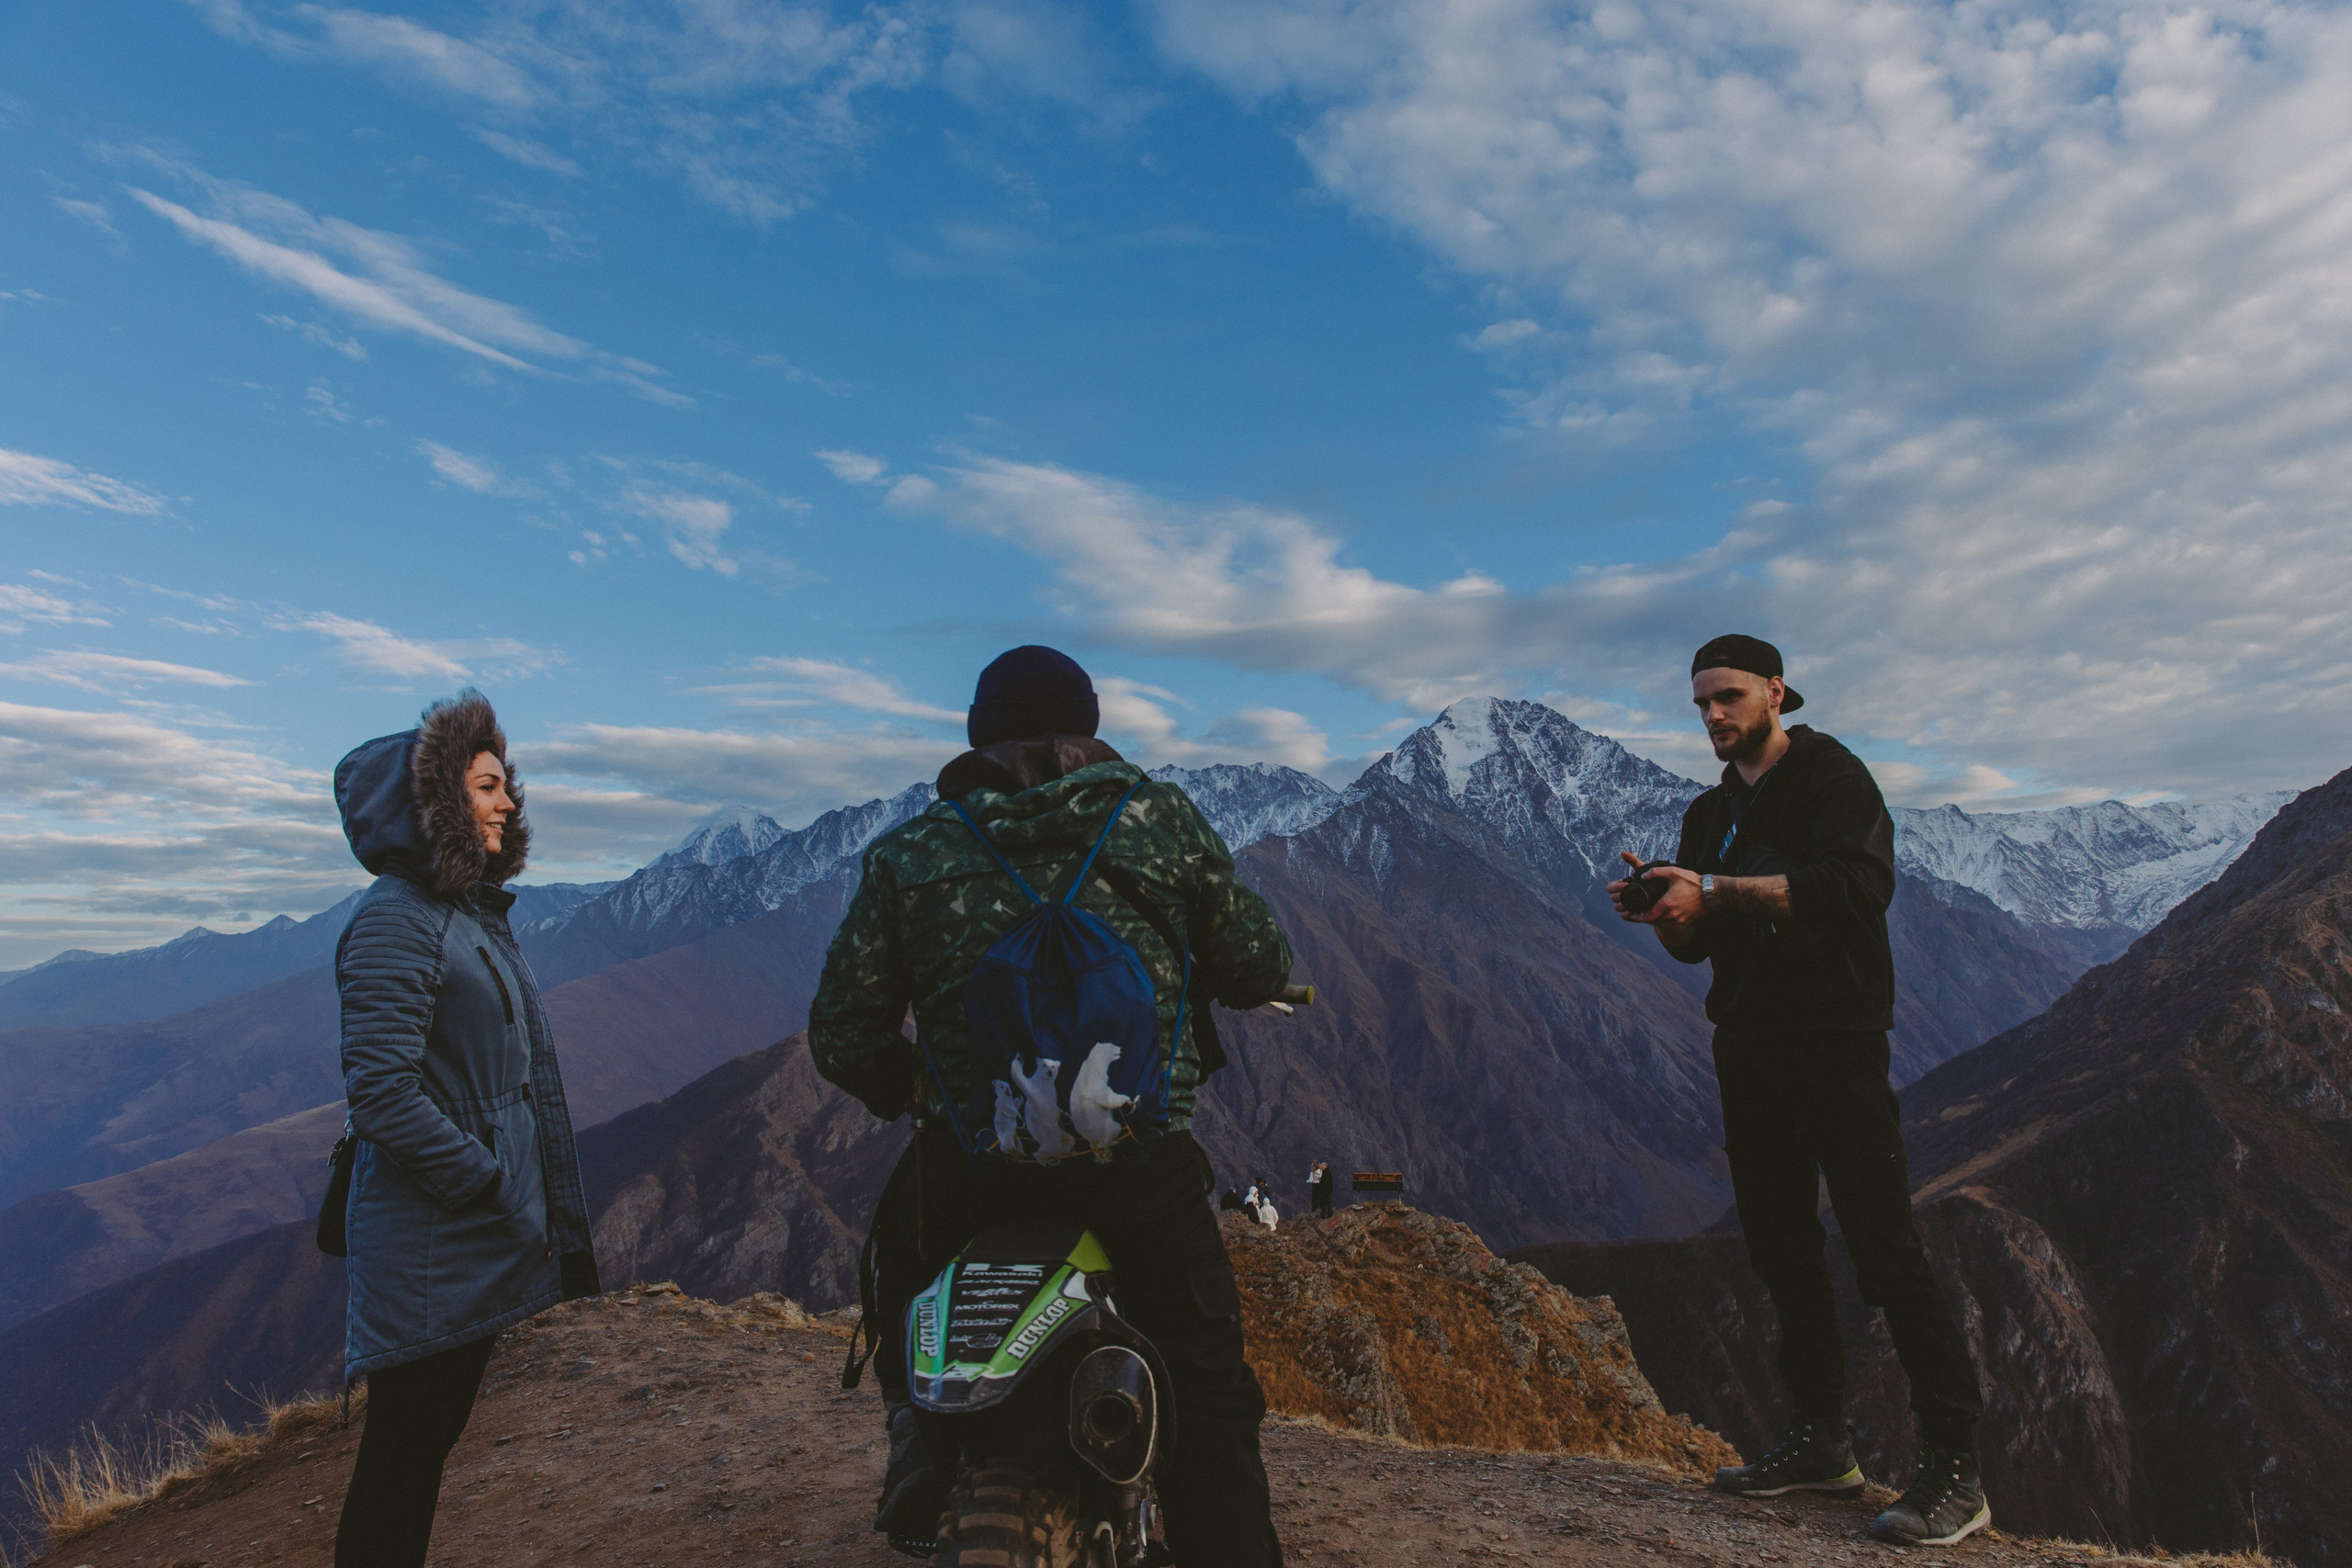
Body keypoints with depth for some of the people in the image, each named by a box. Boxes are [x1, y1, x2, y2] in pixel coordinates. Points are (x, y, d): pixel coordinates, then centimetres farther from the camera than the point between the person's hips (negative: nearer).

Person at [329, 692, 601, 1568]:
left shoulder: (476, 913, 12)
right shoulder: (396, 919, -16)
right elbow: (383, 1095, -23)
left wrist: (549, 1214, 13)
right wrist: (498, 1193, -18)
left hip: (480, 1250, 9)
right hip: (429, 1248, -9)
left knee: (434, 1439, 18)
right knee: (401, 1454, 4)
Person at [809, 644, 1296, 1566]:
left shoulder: (909, 854, 4)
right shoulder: (1162, 817, 3)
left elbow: (840, 1038, 4)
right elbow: (1259, 968, 8)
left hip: (967, 1169, 1)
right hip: (1144, 1172, 0)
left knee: (901, 1251, 33)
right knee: (1210, 1402, 14)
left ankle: (918, 1431, 21)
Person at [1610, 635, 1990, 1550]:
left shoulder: (1831, 776, -5)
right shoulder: (1710, 814, 16)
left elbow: (1859, 884, -24)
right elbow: (1697, 944, 14)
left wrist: (1716, 891, -28)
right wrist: (1661, 911, -9)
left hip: (1836, 1044, -7)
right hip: (1748, 1054, 7)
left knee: (1886, 1255, -7)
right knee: (1781, 1252, 10)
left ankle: (1955, 1473, 1)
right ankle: (1822, 1442, 22)